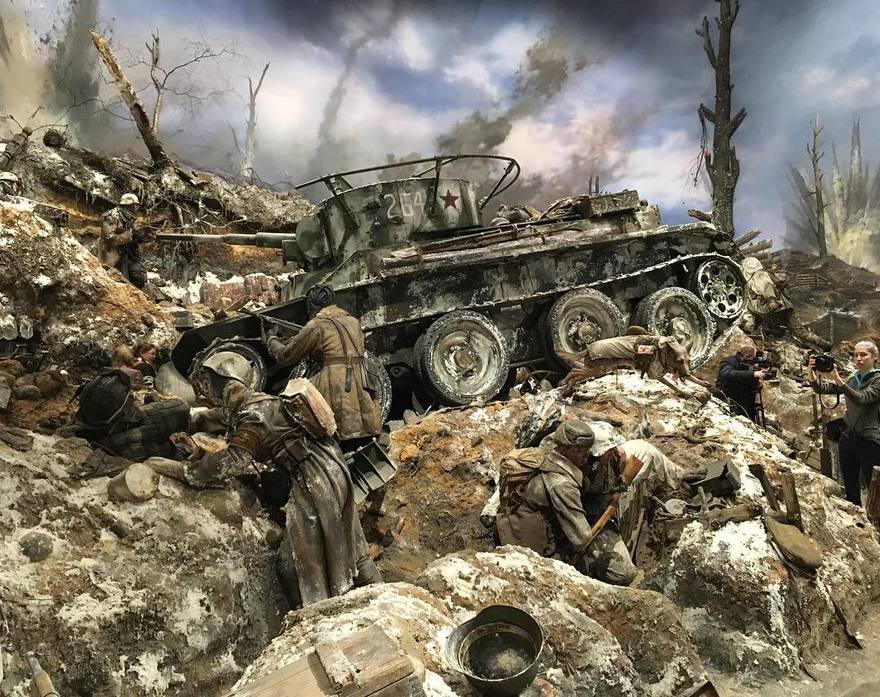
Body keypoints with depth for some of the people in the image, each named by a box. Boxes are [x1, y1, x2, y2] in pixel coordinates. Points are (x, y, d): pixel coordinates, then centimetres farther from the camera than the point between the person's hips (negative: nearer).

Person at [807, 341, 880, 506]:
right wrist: (811, 374, -20)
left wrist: (838, 379, -34)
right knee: (850, 488, 12)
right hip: (848, 437, 6)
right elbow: (822, 388, 0)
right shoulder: (852, 379, 11)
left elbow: (861, 399, -24)